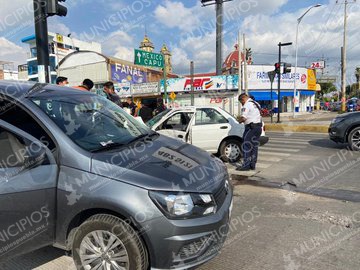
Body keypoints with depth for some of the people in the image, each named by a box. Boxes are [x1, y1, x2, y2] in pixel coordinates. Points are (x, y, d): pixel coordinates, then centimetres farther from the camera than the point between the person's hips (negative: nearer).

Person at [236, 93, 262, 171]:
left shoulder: (247, 105, -11)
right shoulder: (256, 103, 18)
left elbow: (243, 117, -21)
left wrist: (240, 120, 0)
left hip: (251, 127, -9)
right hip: (259, 126, 9)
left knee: (246, 146, -4)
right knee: (254, 146, 12)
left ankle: (246, 165, -3)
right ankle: (253, 165, 17)